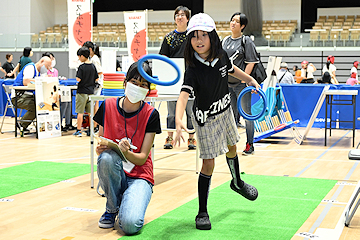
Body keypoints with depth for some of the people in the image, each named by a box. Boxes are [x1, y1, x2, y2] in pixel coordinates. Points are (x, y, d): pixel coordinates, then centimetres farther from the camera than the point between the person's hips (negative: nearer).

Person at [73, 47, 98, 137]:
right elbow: (96, 79, 8)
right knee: (91, 112, 9)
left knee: (80, 112, 0)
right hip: (91, 91, 5)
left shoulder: (82, 67, -13)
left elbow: (78, 79, -17)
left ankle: (78, 130, 2)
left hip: (82, 92, -5)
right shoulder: (93, 66, 3)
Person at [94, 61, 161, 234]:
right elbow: (100, 142, 4)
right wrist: (100, 149, -20)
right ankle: (112, 208, -7)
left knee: (130, 225, -30)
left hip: (139, 176, -3)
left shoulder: (151, 114, -8)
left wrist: (126, 151, -30)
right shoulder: (108, 106, -3)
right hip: (113, 173, 3)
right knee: (107, 157, -35)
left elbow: (142, 158, -8)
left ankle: (130, 202, 9)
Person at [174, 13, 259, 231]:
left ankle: (237, 182, 56)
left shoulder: (221, 55, -13)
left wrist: (250, 80, 22)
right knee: (209, 164, -7)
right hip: (206, 119, -6)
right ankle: (202, 213, 6)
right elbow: (184, 95, -42)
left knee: (232, 148, 27)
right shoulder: (193, 69, -29)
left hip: (225, 111, 6)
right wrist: (178, 121, -58)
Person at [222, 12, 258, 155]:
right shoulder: (225, 40, 12)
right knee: (231, 114, 13)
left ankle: (249, 145, 8)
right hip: (227, 84, 6)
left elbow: (251, 63, -9)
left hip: (241, 84, -6)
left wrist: (244, 81, -14)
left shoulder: (246, 41, -5)